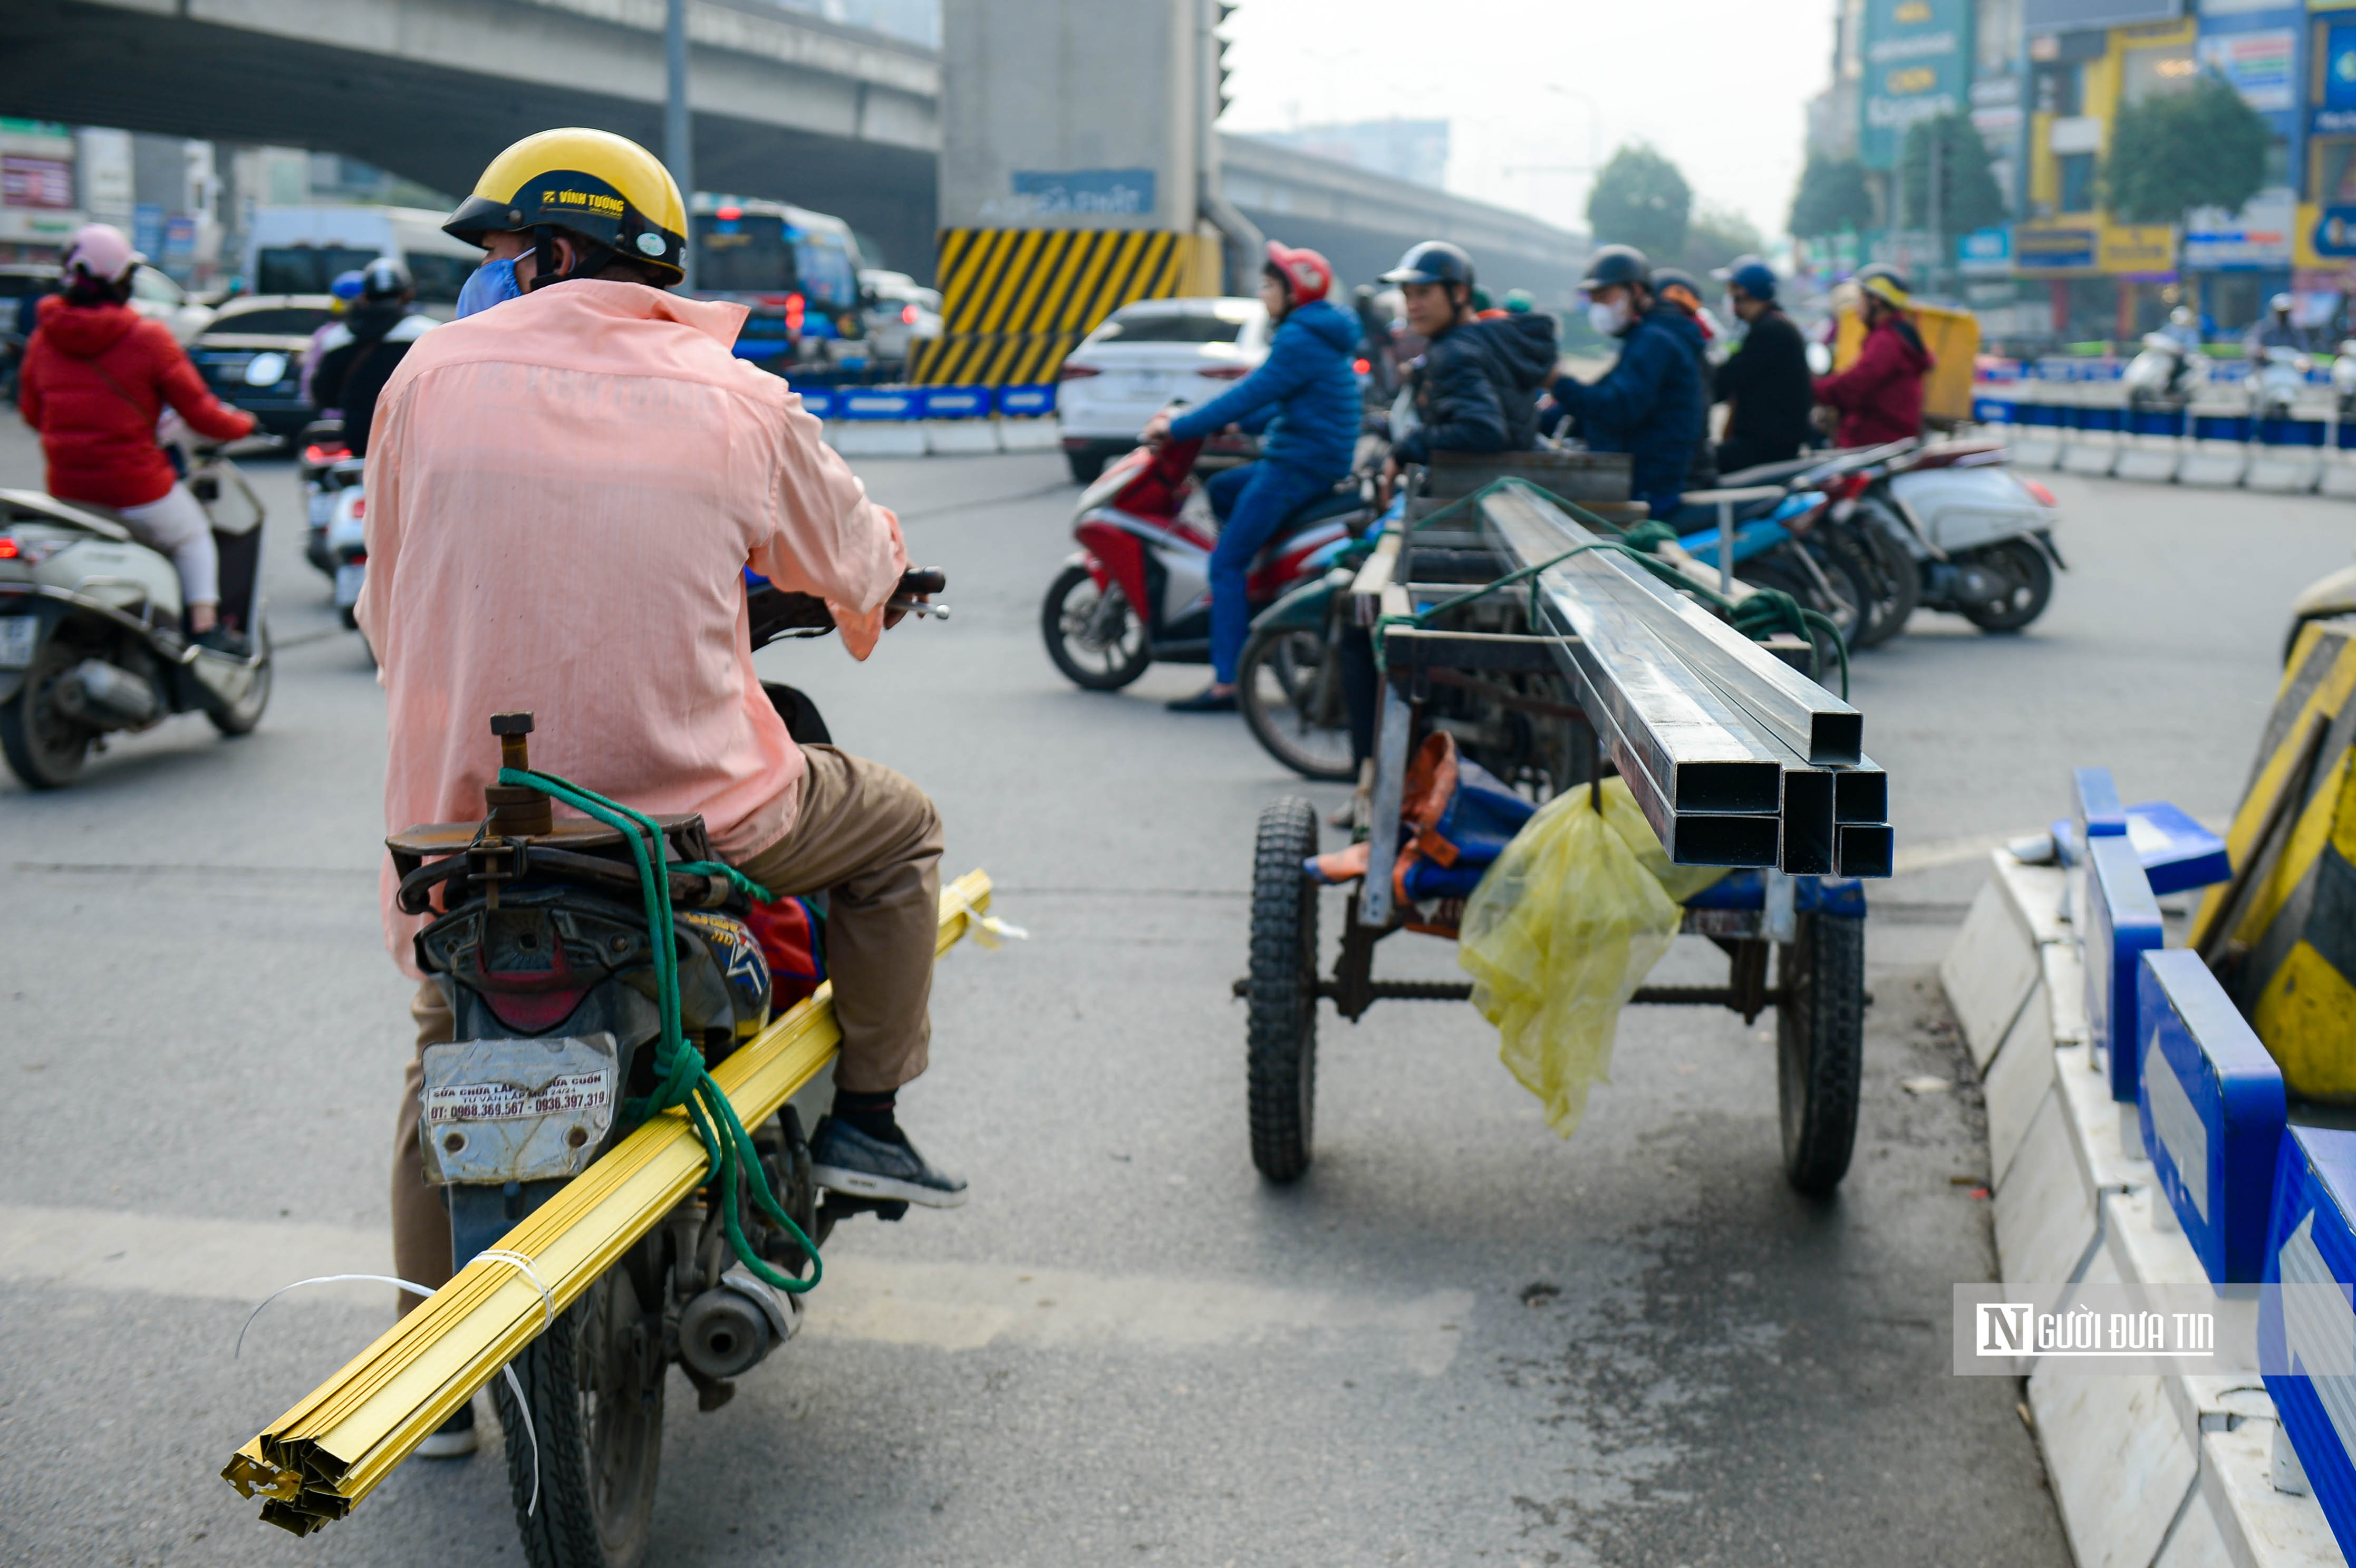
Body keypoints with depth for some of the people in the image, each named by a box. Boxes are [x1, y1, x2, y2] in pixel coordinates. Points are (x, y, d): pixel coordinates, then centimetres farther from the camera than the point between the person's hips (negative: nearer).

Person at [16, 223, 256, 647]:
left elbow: (31, 412, 13)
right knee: (193, 537, 22)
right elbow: (199, 411, -7)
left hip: (67, 490, 4)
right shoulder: (147, 338, -12)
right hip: (136, 490, -4)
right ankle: (205, 626, 10)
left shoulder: (43, 338, 2)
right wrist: (242, 424, 13)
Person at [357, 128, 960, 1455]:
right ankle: (865, 1118, 23)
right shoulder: (738, 402, -1)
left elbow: (387, 605, 9)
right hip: (695, 810, -2)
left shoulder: (434, 376, 0)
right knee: (898, 827, 25)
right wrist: (869, 598, 40)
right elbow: (858, 559, 15)